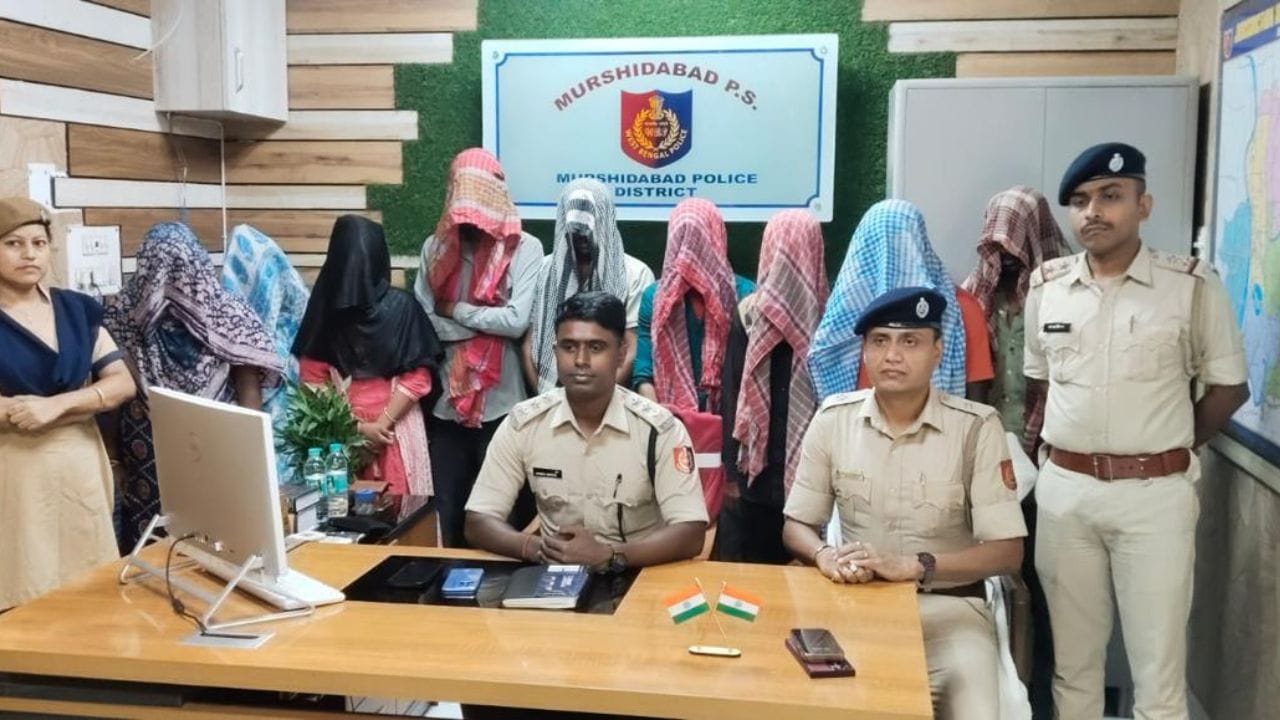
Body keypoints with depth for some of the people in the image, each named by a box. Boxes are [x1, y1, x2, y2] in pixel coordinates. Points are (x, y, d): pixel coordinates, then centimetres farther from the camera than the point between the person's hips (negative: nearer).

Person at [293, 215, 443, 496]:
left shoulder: (323, 306, -5)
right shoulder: (400, 305, -8)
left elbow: (313, 380, -3)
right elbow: (417, 377, -9)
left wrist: (353, 426, -4)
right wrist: (384, 423, -8)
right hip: (396, 431, -1)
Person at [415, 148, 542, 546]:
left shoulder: (524, 248, -6)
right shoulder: (436, 247, 4)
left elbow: (516, 321, -17)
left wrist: (454, 309, -8)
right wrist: (486, 321, -12)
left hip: (501, 403, -3)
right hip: (445, 404, 3)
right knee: (449, 515, 14)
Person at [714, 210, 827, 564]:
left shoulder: (750, 313, -5)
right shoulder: (825, 312, -6)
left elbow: (731, 391, -2)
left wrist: (731, 469, 4)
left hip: (760, 467, 0)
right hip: (814, 466, 0)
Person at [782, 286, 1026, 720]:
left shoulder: (977, 427, -7)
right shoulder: (834, 418, 0)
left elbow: (1007, 552, -8)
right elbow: (795, 526, 6)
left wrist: (913, 566, -22)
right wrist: (826, 556, -18)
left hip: (949, 606, -1)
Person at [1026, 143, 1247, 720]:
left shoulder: (1193, 286, -5)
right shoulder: (1046, 285, 5)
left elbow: (1229, 386, 4)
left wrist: (1167, 447, 4)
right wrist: (1053, 443, 8)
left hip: (1155, 494, -3)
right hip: (1064, 489, 3)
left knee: (1159, 673, 3)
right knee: (1073, 662, 14)